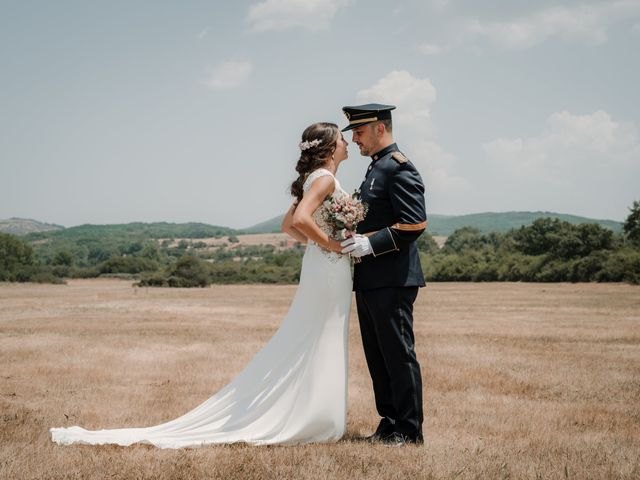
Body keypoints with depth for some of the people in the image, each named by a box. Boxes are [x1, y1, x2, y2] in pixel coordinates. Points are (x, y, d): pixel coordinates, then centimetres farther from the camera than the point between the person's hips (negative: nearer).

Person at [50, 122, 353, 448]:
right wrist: (330, 243, -18)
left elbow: (287, 225, 22)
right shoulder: (325, 178, -14)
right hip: (330, 268, -10)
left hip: (319, 266, 10)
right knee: (318, 350, -4)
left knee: (311, 352, 13)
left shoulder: (312, 179, 16)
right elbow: (300, 219, -30)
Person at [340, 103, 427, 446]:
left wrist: (371, 243, -21)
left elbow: (414, 224, -19)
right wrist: (356, 239, 9)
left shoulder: (399, 168, -10)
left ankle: (410, 430, 3)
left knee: (398, 354, -4)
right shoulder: (376, 168, 20)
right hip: (369, 280, 10)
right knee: (377, 357, 13)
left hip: (392, 280, -10)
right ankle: (390, 424, 21)